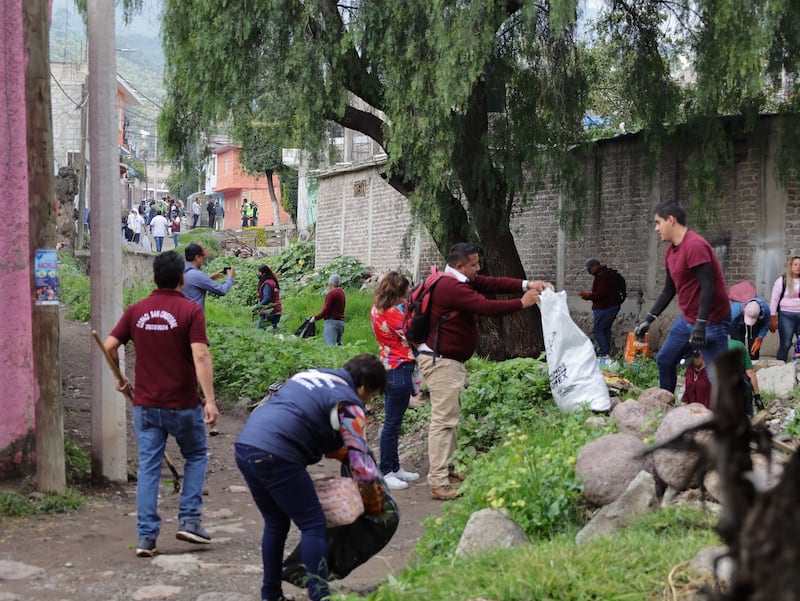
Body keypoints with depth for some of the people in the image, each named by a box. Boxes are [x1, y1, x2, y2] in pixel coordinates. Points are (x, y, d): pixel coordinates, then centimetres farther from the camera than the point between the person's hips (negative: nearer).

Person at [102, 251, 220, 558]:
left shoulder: (136, 311, 2)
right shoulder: (190, 311, -10)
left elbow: (109, 346, 1)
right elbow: (200, 356, -19)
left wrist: (120, 378, 17)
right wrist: (209, 400, -21)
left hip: (145, 404, 3)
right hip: (183, 404, -3)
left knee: (148, 468, 8)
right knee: (196, 456, 19)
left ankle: (146, 537, 5)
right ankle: (188, 521, 12)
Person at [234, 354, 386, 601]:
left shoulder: (309, 374, 24)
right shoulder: (348, 403, 1)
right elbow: (362, 463, -3)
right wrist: (373, 506, 10)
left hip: (244, 444, 8)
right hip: (275, 455, -8)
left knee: (275, 523, 21)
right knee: (314, 525, 1)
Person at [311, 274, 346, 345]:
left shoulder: (331, 293, -12)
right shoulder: (342, 292, 13)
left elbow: (326, 309, -15)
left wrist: (315, 318, -5)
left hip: (332, 321, -9)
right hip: (341, 322, 9)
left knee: (330, 345, -14)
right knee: (338, 344, 10)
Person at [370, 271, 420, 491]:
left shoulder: (377, 310, 6)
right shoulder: (393, 313, -21)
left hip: (388, 367, 10)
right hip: (399, 369, -10)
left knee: (393, 421, 16)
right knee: (392, 422, -4)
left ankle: (394, 467, 25)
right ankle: (385, 473, 1)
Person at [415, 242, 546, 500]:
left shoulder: (462, 281, 11)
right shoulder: (451, 288, -21)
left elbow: (493, 283, 5)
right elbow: (486, 307, -27)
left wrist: (527, 285, -7)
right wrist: (522, 304, -17)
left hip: (450, 361, 11)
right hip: (441, 361, -11)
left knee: (450, 417, 16)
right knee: (443, 420, -12)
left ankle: (448, 470, 24)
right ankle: (439, 483, -12)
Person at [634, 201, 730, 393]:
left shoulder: (694, 246, -20)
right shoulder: (672, 249, 9)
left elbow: (708, 287, -25)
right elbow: (669, 290, 17)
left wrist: (700, 326, -28)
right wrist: (648, 319, 13)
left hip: (711, 321, -10)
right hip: (687, 318, 10)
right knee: (664, 361, 16)